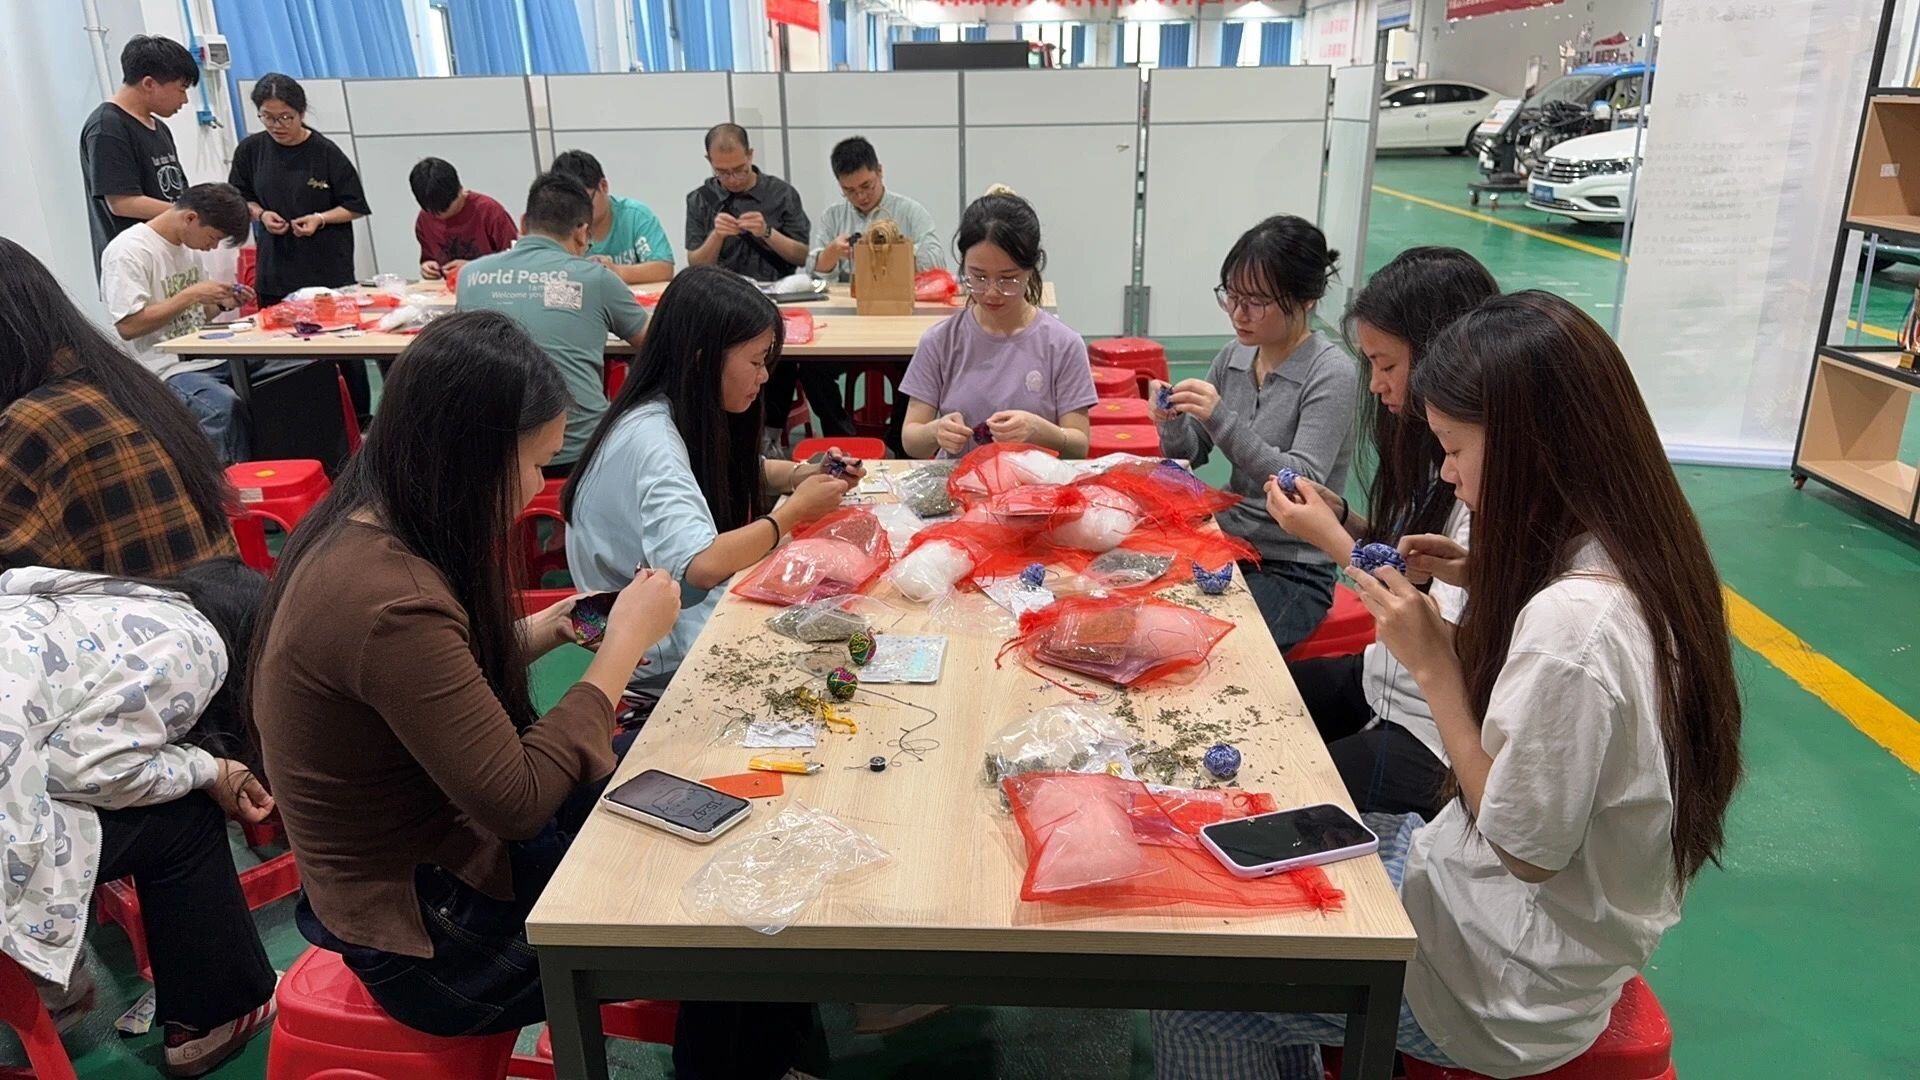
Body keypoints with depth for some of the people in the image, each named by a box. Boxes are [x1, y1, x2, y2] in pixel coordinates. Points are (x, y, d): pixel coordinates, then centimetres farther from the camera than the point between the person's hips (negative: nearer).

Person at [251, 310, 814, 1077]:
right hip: (431, 933, -8)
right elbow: (519, 801, -26)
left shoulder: (365, 530, -3)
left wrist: (543, 632, -3)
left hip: (431, 851, 8)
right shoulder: (389, 601, -32)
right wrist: (622, 645, -19)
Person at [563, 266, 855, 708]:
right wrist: (794, 510, -21)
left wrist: (803, 474, 2)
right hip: (665, 663, -8)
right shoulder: (649, 439, -23)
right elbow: (702, 564, -36)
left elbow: (738, 472, 24)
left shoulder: (687, 417, 3)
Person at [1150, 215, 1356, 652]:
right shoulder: (1234, 356, 3)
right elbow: (1190, 455, 10)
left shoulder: (1332, 374, -14)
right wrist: (1172, 422, -13)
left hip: (1292, 571, -5)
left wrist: (1222, 419, -30)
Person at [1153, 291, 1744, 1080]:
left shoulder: (1571, 621, -33)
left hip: (1512, 983, -9)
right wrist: (1486, 585, -3)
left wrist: (1433, 665, -20)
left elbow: (1526, 850, -23)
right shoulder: (1631, 558, -4)